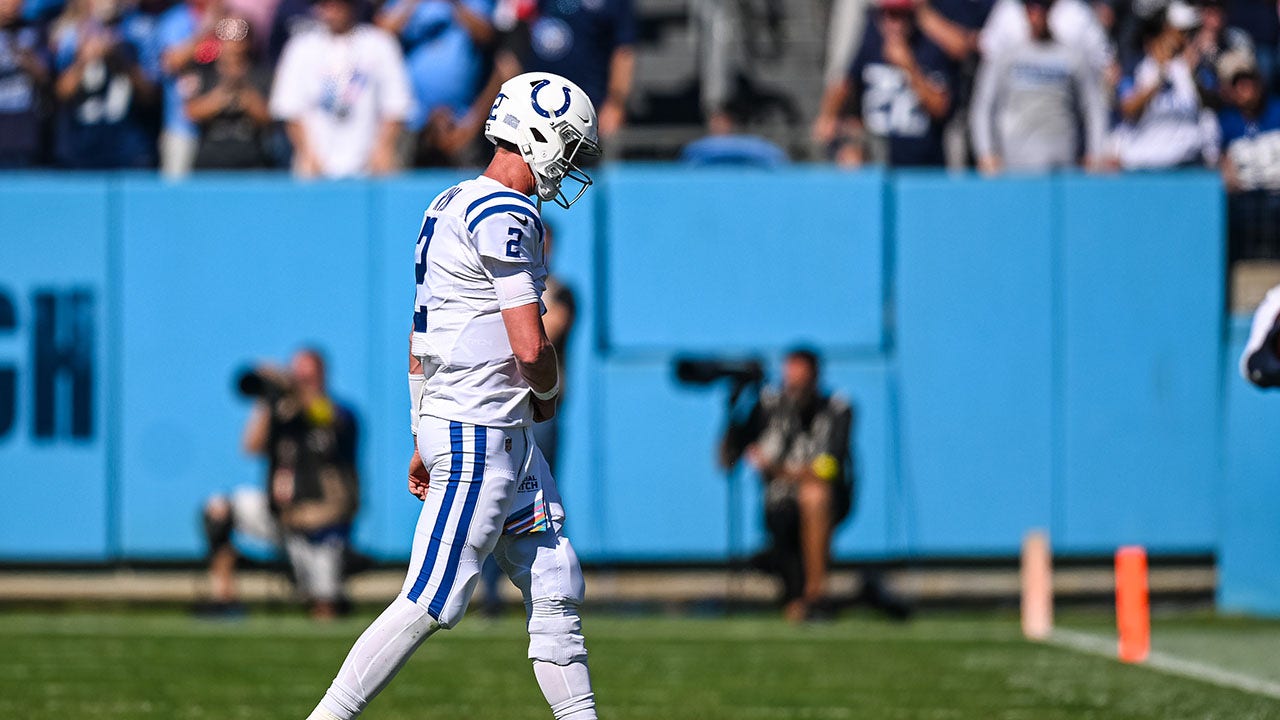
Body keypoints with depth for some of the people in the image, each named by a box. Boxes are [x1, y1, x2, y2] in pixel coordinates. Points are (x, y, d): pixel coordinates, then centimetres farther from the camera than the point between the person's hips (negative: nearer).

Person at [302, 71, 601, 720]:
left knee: (556, 588, 9)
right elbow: (529, 346, -20)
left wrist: (425, 440, 23)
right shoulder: (504, 215, -15)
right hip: (479, 430, -10)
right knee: (432, 604, -9)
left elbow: (421, 345, 20)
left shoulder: (453, 206, 15)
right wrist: (549, 392, 1)